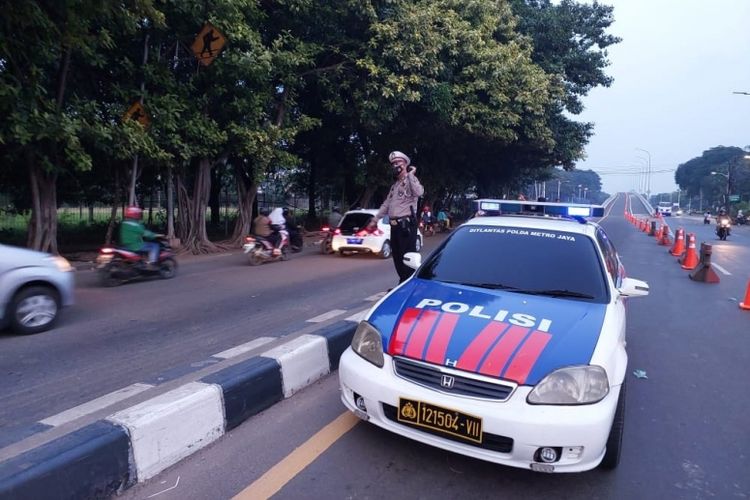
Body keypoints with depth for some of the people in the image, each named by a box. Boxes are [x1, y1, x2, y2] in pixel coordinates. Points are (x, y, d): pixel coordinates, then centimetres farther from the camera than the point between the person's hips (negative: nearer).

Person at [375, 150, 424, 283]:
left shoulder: (411, 180, -4)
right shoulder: (395, 185, 22)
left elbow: (419, 192, -26)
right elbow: (386, 204, 24)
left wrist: (410, 174, -18)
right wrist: (375, 219, 19)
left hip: (406, 224, -9)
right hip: (394, 225, 9)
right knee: (397, 256, 13)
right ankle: (403, 282, 25)